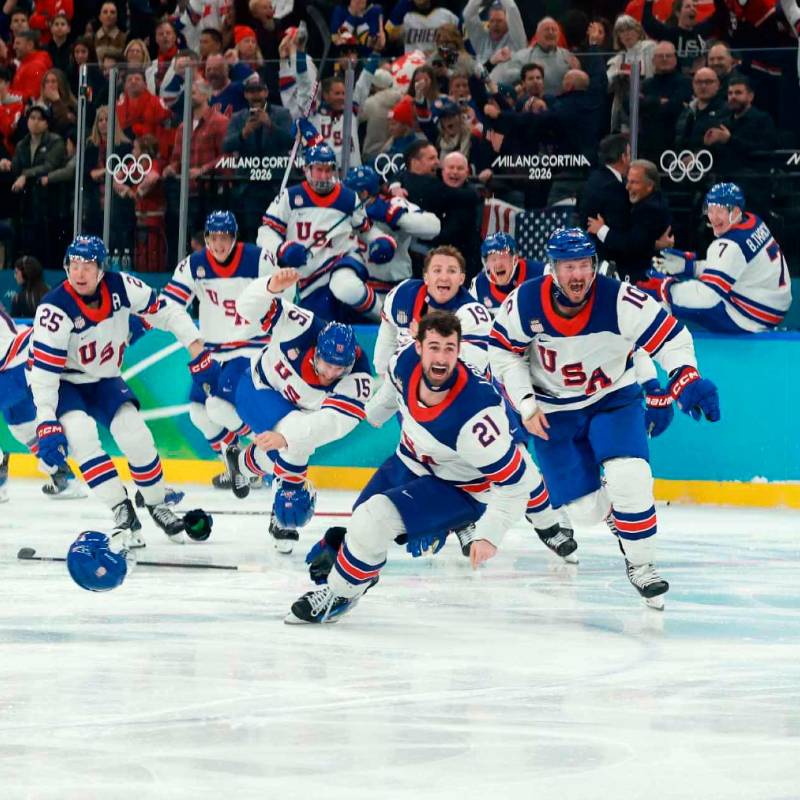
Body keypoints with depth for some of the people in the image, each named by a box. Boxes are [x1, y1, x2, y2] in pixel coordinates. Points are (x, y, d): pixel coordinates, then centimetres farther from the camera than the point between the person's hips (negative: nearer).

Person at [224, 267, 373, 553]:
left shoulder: (357, 378, -33)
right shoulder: (302, 328, -34)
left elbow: (332, 421, -45)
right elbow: (249, 307, -31)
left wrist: (286, 437, -59)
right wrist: (272, 287, -54)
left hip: (302, 410, 4)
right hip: (259, 387, -4)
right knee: (295, 446, -25)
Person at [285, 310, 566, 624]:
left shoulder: (475, 414, -39)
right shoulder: (407, 361, -20)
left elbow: (516, 481, -30)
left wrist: (489, 535, -34)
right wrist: (374, 413, 26)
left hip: (459, 489, -7)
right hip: (409, 463, 7)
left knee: (374, 519, -22)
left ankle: (337, 596, 1)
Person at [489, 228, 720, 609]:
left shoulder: (620, 300, -24)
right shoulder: (525, 303, -19)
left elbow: (670, 336, -18)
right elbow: (504, 351, -3)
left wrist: (686, 378, -34)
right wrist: (525, 404, -9)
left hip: (613, 399, -1)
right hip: (554, 410, 1)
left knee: (629, 479, -24)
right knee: (585, 510, -3)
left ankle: (641, 566, -3)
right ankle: (614, 513, 35)